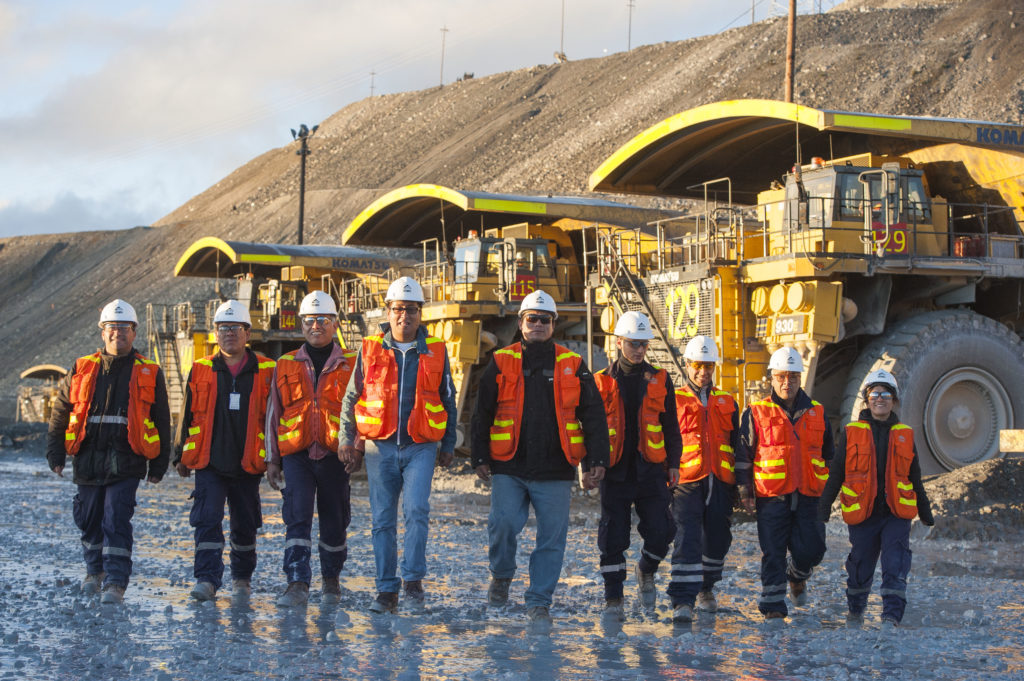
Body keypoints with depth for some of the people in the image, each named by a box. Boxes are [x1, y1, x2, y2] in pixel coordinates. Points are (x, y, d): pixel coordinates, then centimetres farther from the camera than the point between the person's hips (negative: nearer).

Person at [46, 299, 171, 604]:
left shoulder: (149, 374, 4)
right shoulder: (82, 370, 8)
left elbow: (161, 422, 8)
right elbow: (60, 414, 13)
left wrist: (158, 466, 5)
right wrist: (56, 455, 7)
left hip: (126, 463, -3)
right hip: (88, 461, 3)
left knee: (116, 521, -12)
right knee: (90, 521, 13)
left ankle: (115, 583, -11)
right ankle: (95, 571, 36)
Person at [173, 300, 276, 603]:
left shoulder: (266, 371, 3)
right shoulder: (201, 371, 6)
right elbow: (187, 416, 11)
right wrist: (181, 455, 10)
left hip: (248, 464, 0)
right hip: (209, 463, 0)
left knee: (245, 525, 10)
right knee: (207, 521, -12)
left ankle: (241, 580, 26)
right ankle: (207, 579, -13)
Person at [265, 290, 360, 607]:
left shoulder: (351, 365, 5)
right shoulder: (286, 366, 10)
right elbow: (273, 414, 13)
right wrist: (272, 459, 9)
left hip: (335, 455, 0)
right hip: (296, 453, 0)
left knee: (334, 521, 9)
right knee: (297, 515, -13)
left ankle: (331, 580, 27)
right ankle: (297, 583, -16)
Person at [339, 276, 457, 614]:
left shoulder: (435, 352, 5)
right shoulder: (371, 349, 5)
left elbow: (447, 401, 12)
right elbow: (352, 397, 10)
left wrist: (448, 445, 10)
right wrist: (347, 436, -1)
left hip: (421, 447, -1)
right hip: (380, 446, 1)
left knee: (416, 510, -17)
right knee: (383, 520, 3)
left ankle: (413, 579, -4)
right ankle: (387, 590, 10)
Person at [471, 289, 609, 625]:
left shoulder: (572, 365, 8)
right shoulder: (501, 362, 7)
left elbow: (594, 416, 8)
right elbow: (482, 413, 10)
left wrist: (597, 459, -1)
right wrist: (480, 457, 4)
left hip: (554, 471, 1)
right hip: (509, 468, -1)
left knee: (552, 537, 0)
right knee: (503, 523, -13)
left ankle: (539, 602, 11)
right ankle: (501, 575, 16)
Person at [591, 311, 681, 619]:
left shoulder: (659, 380, 7)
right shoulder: (602, 382, 3)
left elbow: (671, 426, 12)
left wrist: (673, 462, 6)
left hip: (651, 471, 1)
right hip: (616, 472, -1)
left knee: (660, 531, -6)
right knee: (613, 537, 0)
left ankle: (647, 571, 24)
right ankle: (613, 598, 10)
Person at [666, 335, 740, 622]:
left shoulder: (726, 403, 16)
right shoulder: (674, 402, 5)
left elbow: (736, 445, 21)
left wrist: (738, 484, 16)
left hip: (720, 482, 4)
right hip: (687, 482, -4)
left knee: (717, 540, 11)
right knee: (687, 539, -15)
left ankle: (706, 588, 35)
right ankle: (683, 601, -17)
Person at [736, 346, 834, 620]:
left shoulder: (817, 413, 12)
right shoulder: (757, 413, 3)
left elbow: (828, 455, 21)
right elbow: (743, 455, 5)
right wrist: (745, 491, 0)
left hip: (808, 495, 2)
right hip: (771, 495, -2)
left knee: (811, 549, -2)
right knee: (773, 552, -2)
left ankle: (797, 576, 31)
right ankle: (773, 605, 8)